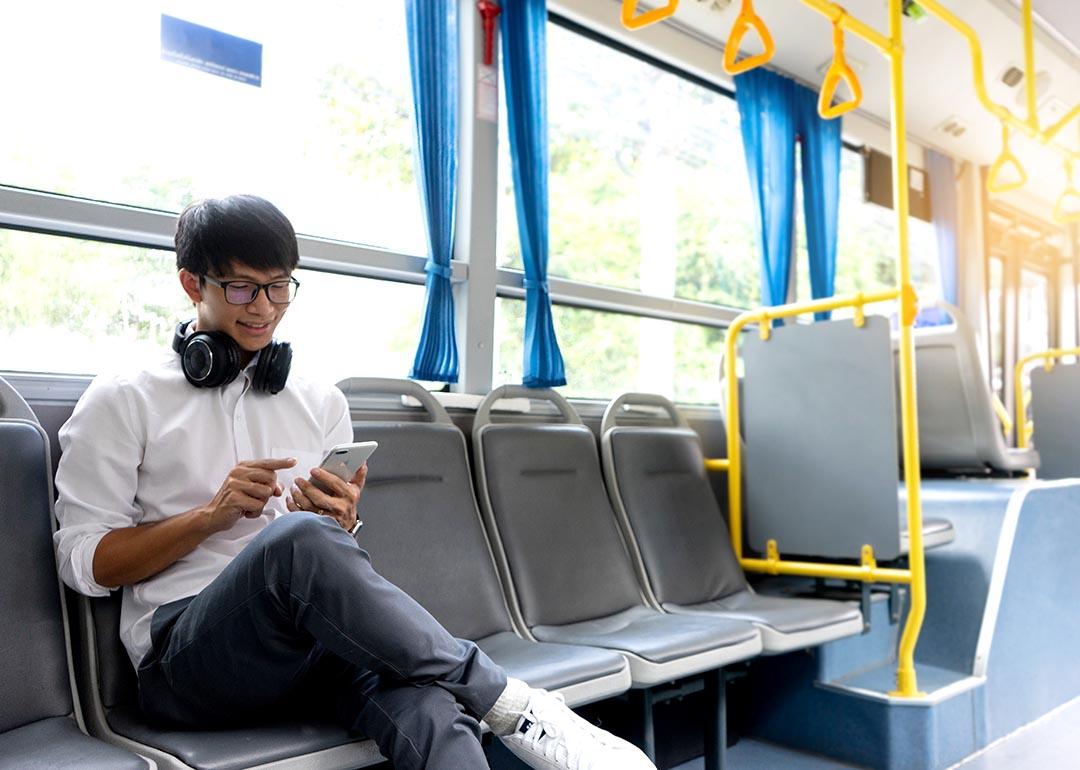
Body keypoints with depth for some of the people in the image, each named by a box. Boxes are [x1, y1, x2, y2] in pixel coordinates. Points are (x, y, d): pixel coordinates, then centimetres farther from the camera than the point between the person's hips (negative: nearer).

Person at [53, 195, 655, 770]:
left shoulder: (322, 402, 18)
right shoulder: (122, 401, 8)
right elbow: (84, 564, 3)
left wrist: (340, 524, -4)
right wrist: (212, 514, -10)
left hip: (314, 641, 3)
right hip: (185, 652, -2)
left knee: (424, 704, -35)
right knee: (298, 537, -37)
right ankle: (512, 705, -28)